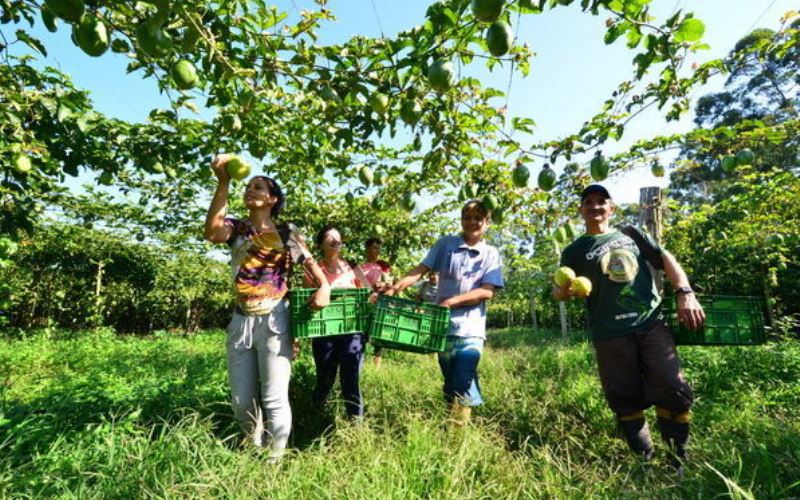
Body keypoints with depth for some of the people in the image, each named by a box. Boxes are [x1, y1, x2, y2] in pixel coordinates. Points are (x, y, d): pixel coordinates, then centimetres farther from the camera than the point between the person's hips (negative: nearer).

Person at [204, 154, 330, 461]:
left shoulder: (286, 233, 3)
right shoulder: (237, 229, 5)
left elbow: (310, 262, 7)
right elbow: (212, 233, -17)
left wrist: (324, 287, -14)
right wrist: (223, 183, -20)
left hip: (273, 321, -3)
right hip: (241, 321, 3)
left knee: (274, 399, 1)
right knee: (241, 401, 14)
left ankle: (275, 460, 20)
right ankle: (255, 451, 39)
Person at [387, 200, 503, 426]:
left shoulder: (491, 254, 3)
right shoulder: (445, 244, 4)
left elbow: (487, 291, -7)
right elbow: (420, 269, -5)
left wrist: (452, 301, -18)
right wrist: (394, 288, -21)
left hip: (471, 330, -1)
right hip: (443, 327, 2)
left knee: (462, 388, -7)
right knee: (450, 387, 16)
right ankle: (449, 426, 34)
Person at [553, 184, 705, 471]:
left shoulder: (631, 234, 16)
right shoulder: (576, 250, 8)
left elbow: (666, 259, 13)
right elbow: (560, 291, 4)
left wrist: (685, 294, -2)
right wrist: (564, 290, -21)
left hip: (652, 324, 2)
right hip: (611, 334, -2)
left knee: (674, 391, -2)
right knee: (627, 400, 2)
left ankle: (679, 459, 18)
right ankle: (645, 460, 20)